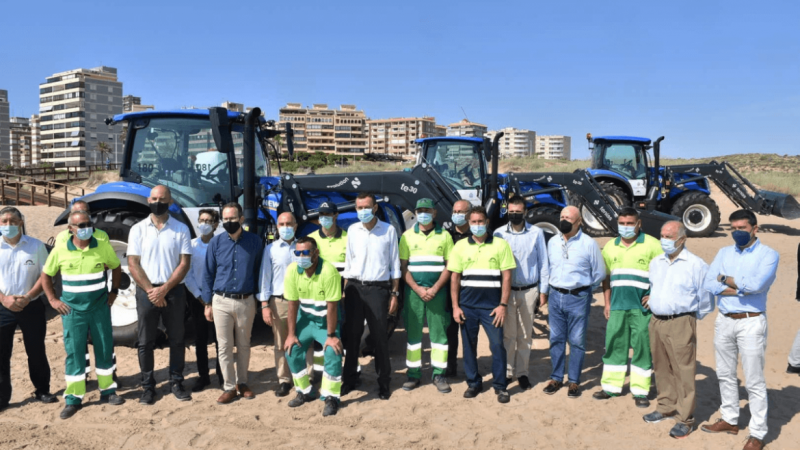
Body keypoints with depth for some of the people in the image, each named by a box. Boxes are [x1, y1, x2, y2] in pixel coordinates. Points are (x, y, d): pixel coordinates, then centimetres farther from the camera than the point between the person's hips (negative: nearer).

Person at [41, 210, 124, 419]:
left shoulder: (103, 247, -4)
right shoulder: (60, 251, -6)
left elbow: (116, 267, 12)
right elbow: (45, 276, 7)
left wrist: (113, 291, 5)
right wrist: (53, 300, 1)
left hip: (100, 307, 1)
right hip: (72, 309, -1)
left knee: (104, 348, 8)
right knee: (74, 352, 2)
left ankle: (107, 391, 22)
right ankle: (73, 398, 11)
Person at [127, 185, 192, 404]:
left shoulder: (181, 229, 0)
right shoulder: (138, 229, 2)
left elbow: (184, 263, -5)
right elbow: (133, 264, -3)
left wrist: (164, 289, -13)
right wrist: (151, 290, -12)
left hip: (174, 291, 0)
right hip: (146, 291, 0)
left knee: (176, 340, 8)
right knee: (146, 342, 6)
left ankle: (176, 383, 20)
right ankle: (148, 387, 18)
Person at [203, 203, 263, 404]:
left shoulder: (254, 241, -2)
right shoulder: (216, 242, -1)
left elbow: (258, 271, 6)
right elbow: (208, 274, 4)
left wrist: (259, 299, 6)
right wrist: (208, 304, 3)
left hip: (246, 302, 0)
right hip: (221, 301, 0)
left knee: (243, 345, 12)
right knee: (225, 346, 4)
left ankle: (242, 382, 27)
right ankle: (229, 387, 14)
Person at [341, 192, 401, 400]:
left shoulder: (388, 230, -1)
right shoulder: (352, 230, 7)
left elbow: (395, 264, 3)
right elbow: (348, 262, 11)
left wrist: (394, 293, 0)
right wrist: (345, 291, 6)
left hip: (378, 288, -3)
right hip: (354, 287, 3)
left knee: (380, 336, 2)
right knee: (351, 335, 8)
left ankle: (383, 381, 14)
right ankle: (350, 377, 21)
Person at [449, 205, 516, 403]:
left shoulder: (500, 245, 1)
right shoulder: (460, 246, 6)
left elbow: (507, 276, -1)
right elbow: (454, 278, 7)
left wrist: (503, 305, -8)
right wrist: (455, 306, 0)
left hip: (492, 305, -2)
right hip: (467, 305, 2)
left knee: (497, 344, -2)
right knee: (469, 345, 9)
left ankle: (500, 385, 11)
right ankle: (473, 383, 23)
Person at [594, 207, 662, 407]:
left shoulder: (652, 245, -2)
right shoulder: (610, 246, 12)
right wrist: (607, 303, 10)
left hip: (642, 307, -4)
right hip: (617, 306, 4)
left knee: (642, 348, 2)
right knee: (614, 345, 9)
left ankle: (640, 391, 12)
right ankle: (611, 386, 21)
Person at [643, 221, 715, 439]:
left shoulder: (696, 265, -8)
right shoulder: (655, 263, 12)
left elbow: (705, 300, -1)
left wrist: (688, 318, 5)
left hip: (680, 323, -6)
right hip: (656, 321, 6)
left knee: (683, 370, -3)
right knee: (661, 368, 14)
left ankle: (685, 419, 5)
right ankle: (665, 407, 28)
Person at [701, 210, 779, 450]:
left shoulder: (768, 254, -6)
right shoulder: (724, 252, 8)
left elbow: (757, 284, -23)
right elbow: (708, 284, -4)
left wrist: (726, 280, -9)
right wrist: (741, 289, -14)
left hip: (751, 322, -5)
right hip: (724, 320, 5)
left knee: (754, 381, 0)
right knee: (725, 375, 15)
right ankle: (730, 420, 31)